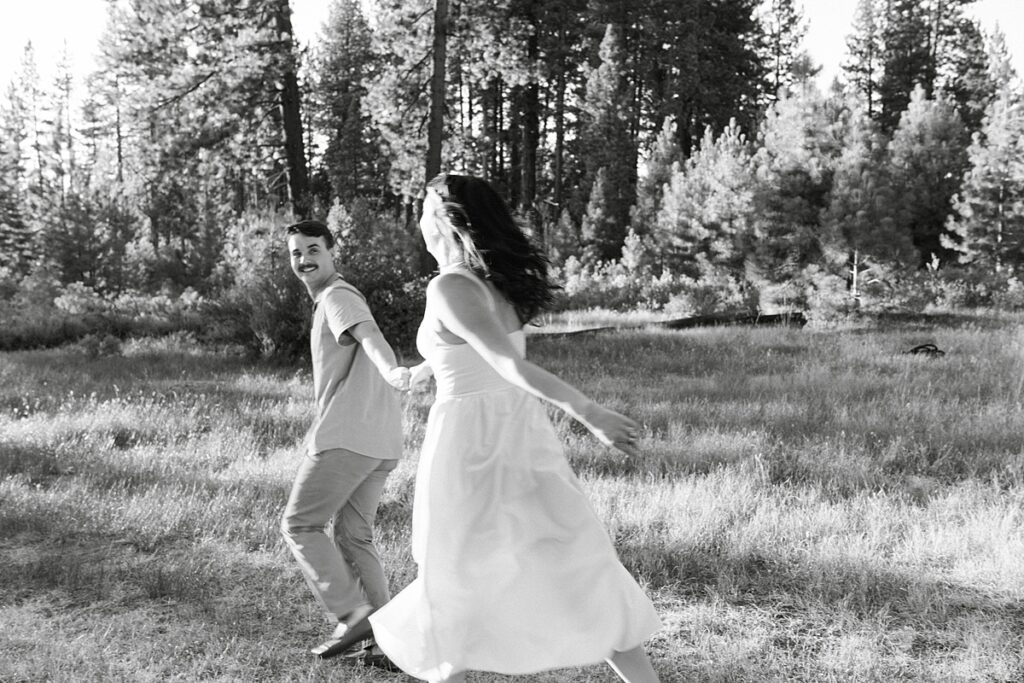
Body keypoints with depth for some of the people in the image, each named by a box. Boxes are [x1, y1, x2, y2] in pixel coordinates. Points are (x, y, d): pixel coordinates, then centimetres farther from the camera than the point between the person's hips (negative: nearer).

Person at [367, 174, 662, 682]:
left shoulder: (448, 287, -13)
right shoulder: (501, 281, 10)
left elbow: (508, 361, -24)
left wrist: (588, 413, -28)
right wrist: (427, 368, 48)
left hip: (470, 440, -6)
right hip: (521, 431, 7)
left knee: (456, 582, 10)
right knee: (572, 570, 6)